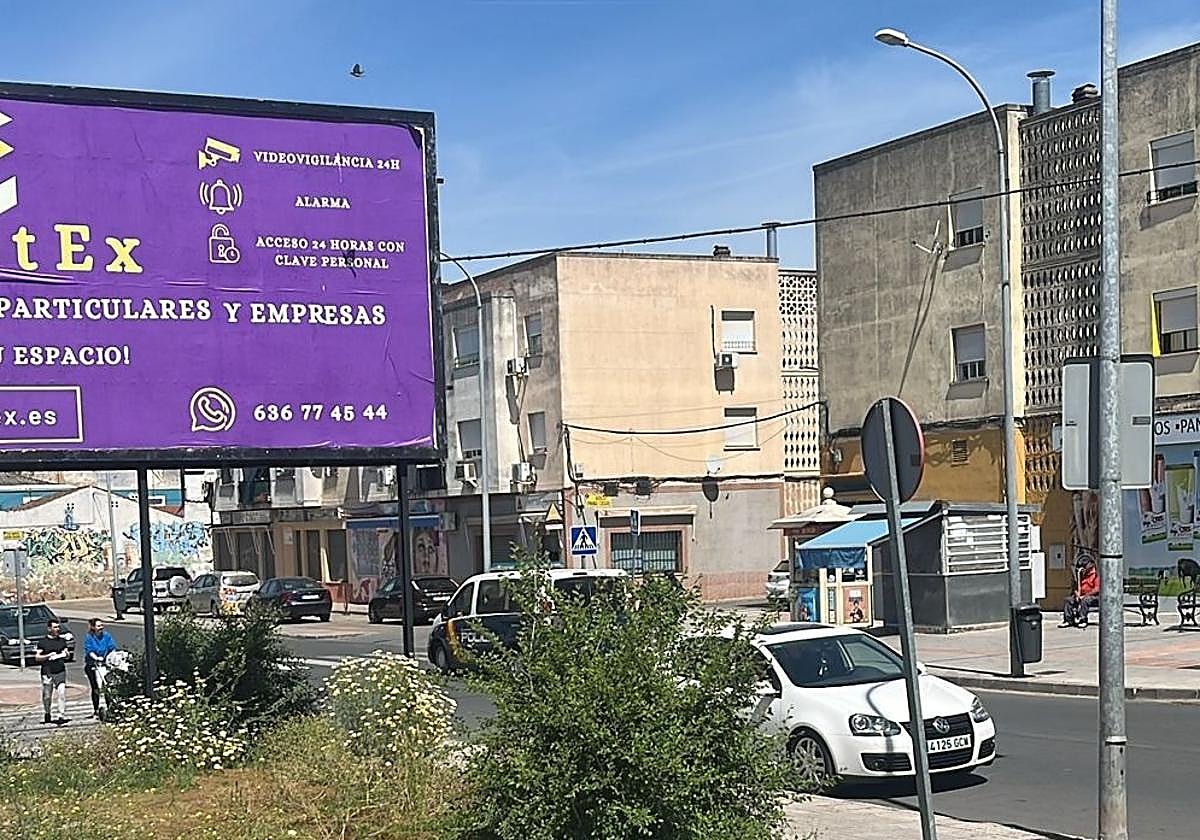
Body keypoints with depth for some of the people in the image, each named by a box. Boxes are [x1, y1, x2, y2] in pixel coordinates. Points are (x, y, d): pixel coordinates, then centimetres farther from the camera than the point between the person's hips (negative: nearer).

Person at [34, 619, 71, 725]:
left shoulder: (62, 640, 12)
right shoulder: (43, 642, 1)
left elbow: (67, 654, 22)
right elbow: (37, 658, -1)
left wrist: (65, 654, -1)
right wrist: (49, 656, -15)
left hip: (60, 671, 2)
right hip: (47, 672, -2)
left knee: (61, 693, -14)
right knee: (47, 696, 7)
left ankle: (62, 715, -18)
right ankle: (47, 715, 29)